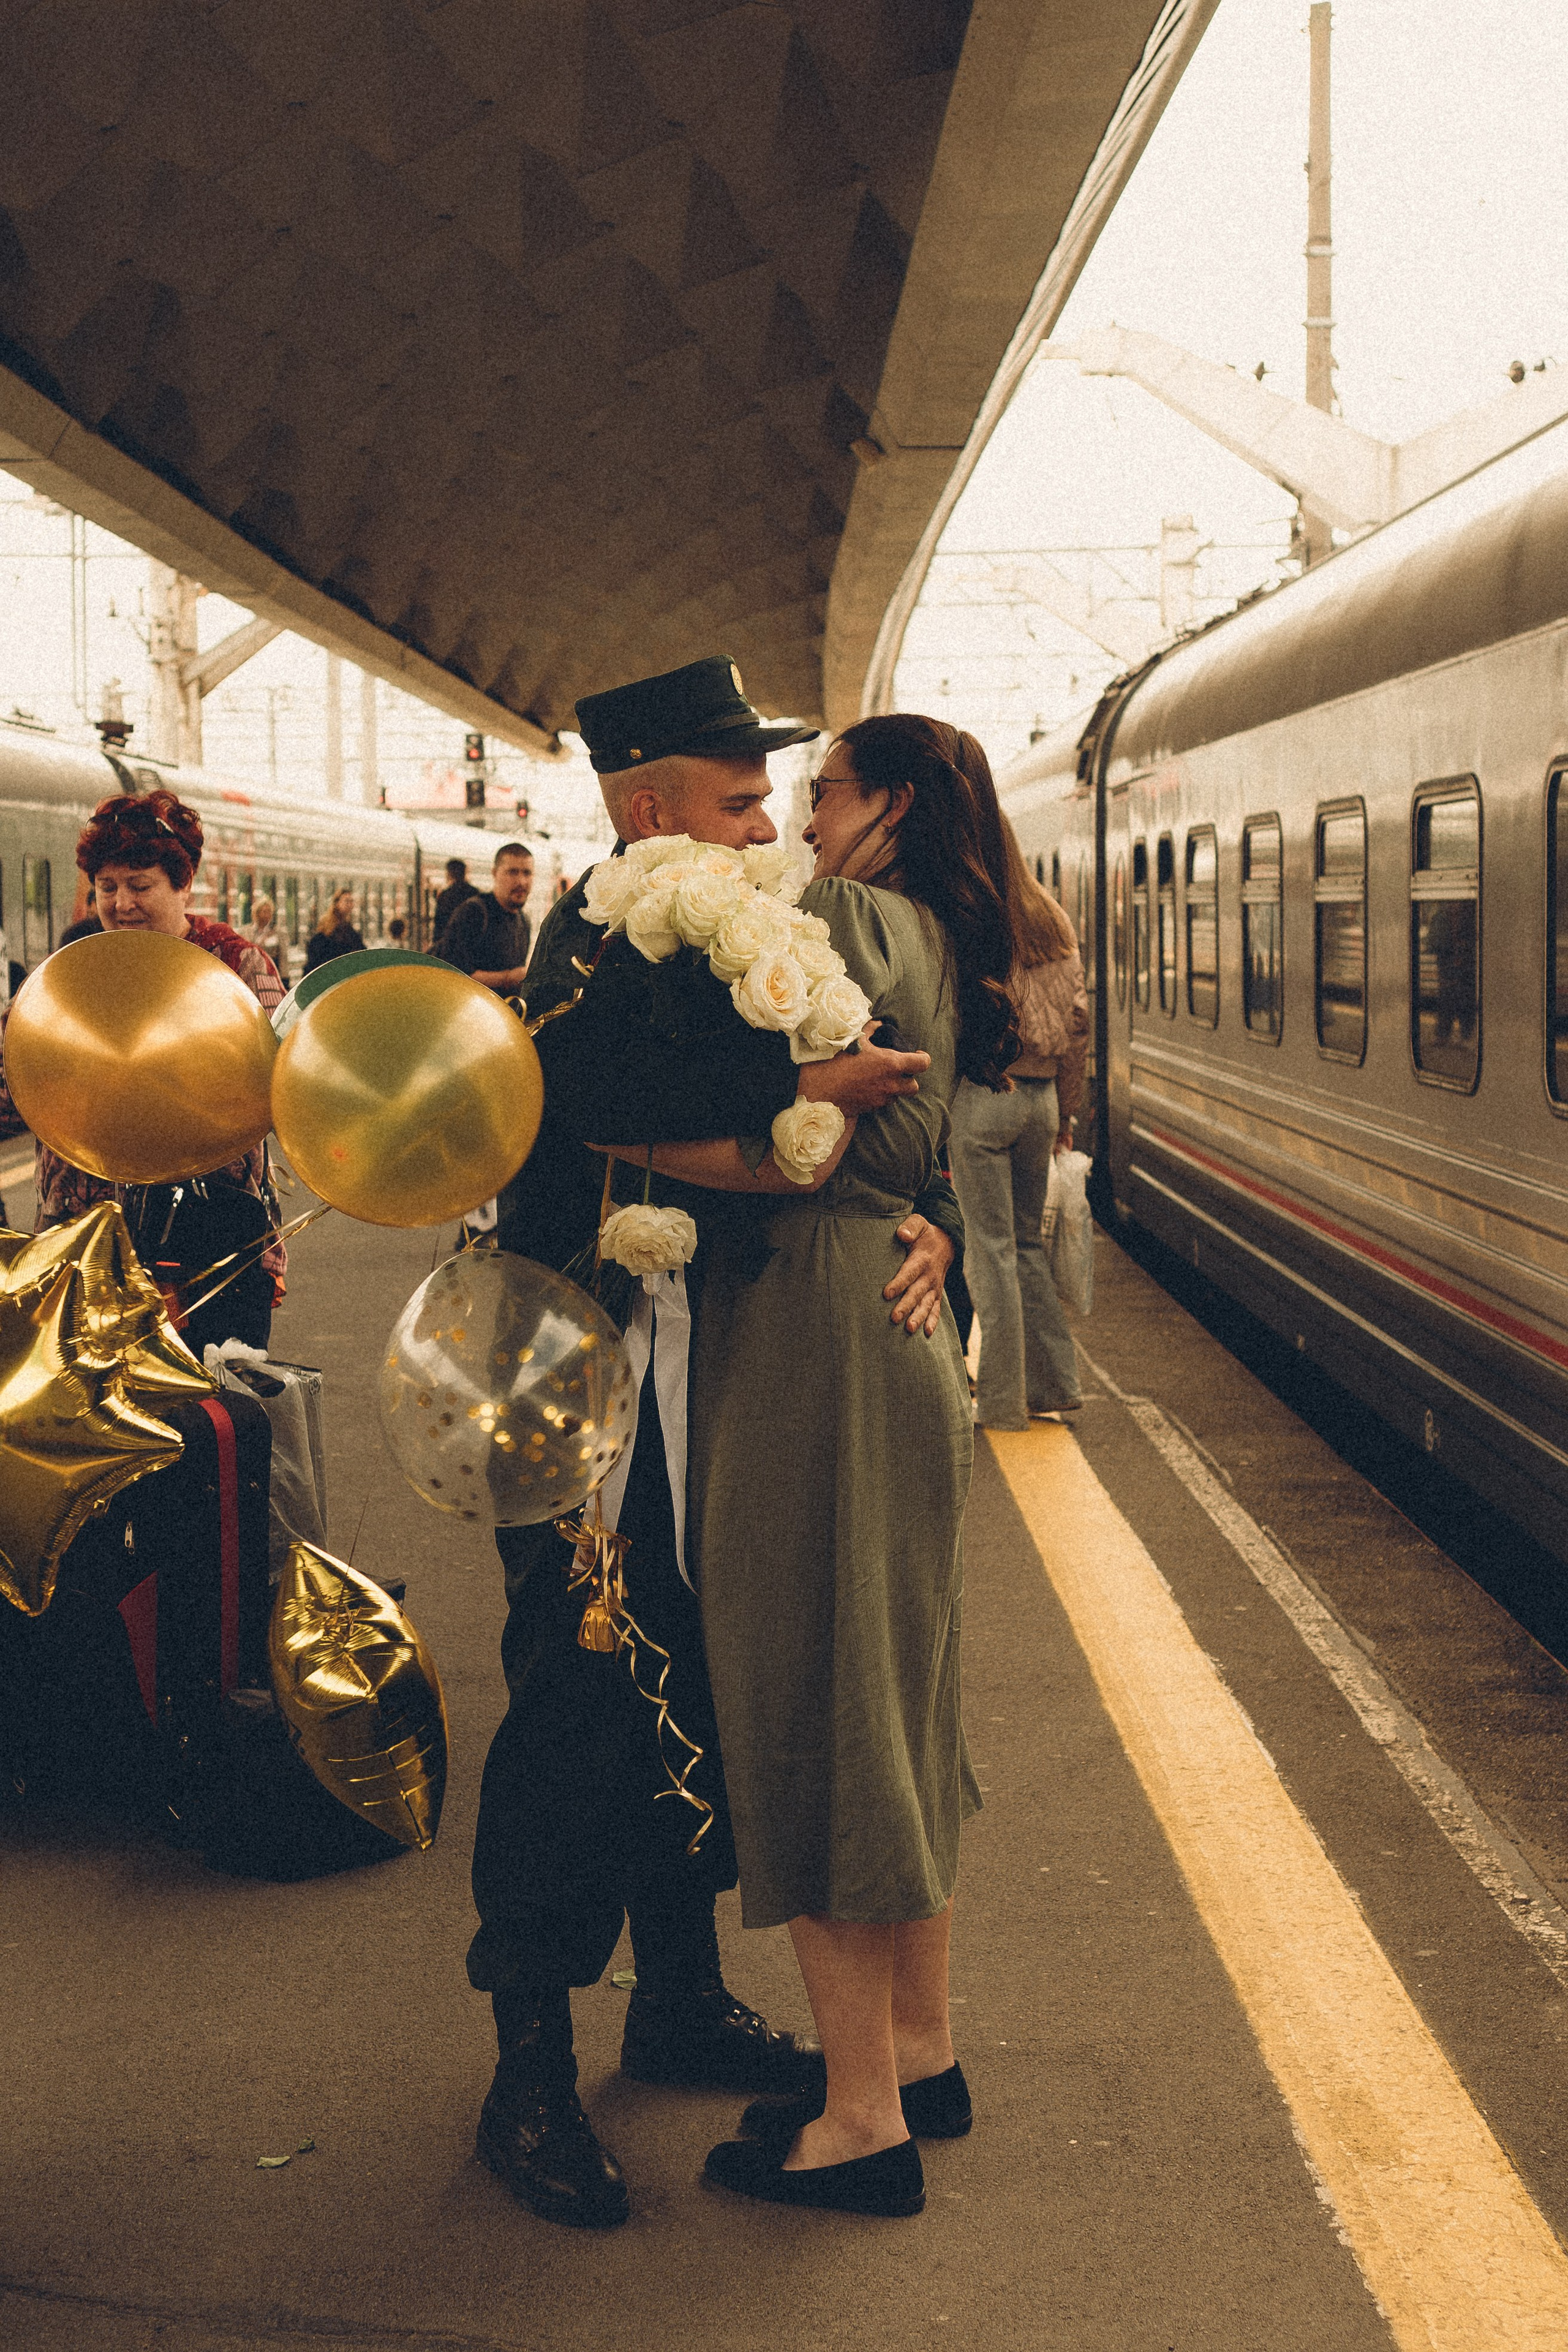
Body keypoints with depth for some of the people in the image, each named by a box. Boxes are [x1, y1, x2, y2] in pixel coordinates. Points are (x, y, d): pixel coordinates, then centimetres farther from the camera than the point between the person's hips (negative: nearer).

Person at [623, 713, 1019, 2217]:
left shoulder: (844, 916, -12)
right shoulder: (938, 942, 16)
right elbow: (907, 1146, 11)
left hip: (814, 1335, -9)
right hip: (905, 1327, 9)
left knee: (801, 1697, -2)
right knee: (893, 1693, 17)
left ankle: (864, 2120, 5)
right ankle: (922, 2054, 28)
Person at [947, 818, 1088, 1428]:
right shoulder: (1054, 924, 8)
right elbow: (1078, 1023, 9)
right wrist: (1063, 1110, 17)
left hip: (981, 1095, -6)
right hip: (1040, 1096, 6)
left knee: (991, 1247, 2)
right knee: (1027, 1240, 19)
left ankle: (1001, 1400, 8)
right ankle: (1055, 1382, 21)